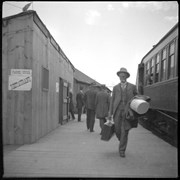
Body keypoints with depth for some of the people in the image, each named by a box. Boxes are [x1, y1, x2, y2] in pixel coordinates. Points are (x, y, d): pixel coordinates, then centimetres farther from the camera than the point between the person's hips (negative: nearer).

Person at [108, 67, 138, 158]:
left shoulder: (132, 86, 6)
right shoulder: (115, 88, 10)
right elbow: (112, 101, 8)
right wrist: (110, 113, 2)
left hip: (127, 112, -1)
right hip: (117, 111, 2)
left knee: (124, 131, -5)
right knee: (117, 130, 5)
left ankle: (122, 150, 7)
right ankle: (122, 141, 36)